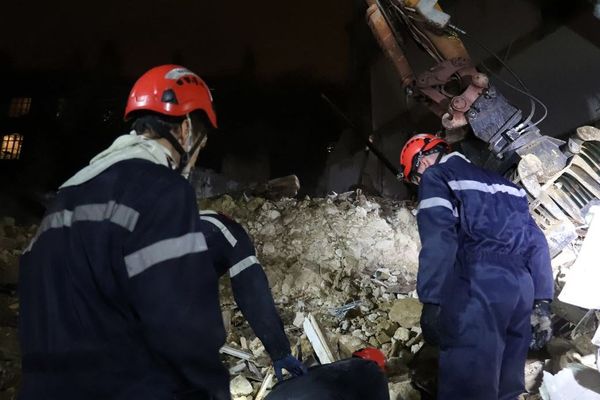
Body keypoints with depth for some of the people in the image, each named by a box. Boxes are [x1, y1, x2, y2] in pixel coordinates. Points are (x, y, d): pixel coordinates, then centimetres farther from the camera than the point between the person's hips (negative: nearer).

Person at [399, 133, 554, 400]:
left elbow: (438, 237, -9)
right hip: (522, 288, 8)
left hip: (478, 285, -7)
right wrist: (542, 300, 20)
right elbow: (536, 241, 23)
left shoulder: (436, 175, 9)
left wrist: (431, 301, -15)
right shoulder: (501, 181, 30)